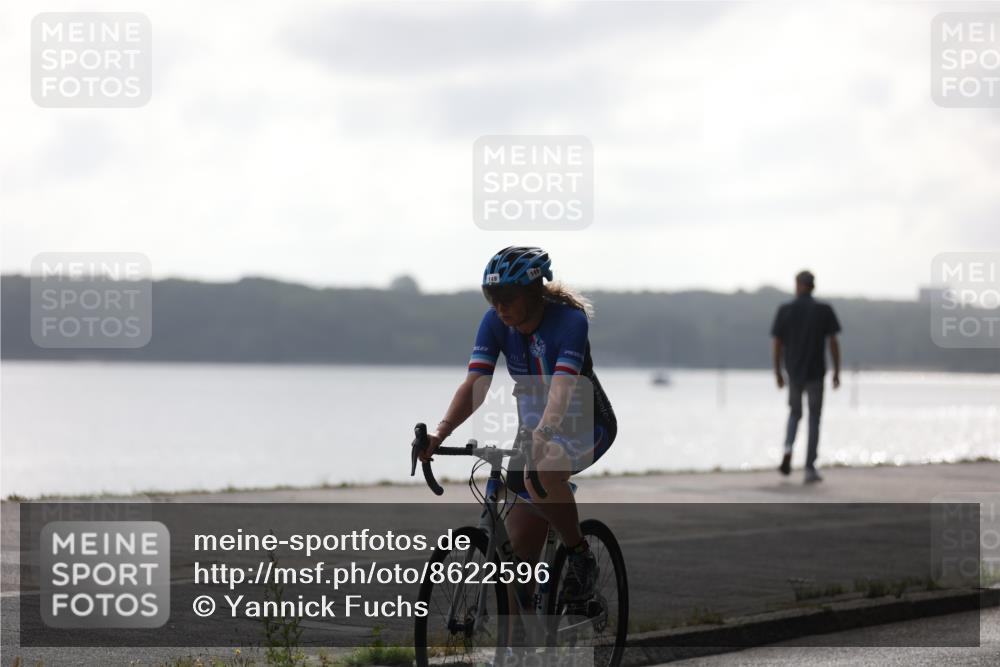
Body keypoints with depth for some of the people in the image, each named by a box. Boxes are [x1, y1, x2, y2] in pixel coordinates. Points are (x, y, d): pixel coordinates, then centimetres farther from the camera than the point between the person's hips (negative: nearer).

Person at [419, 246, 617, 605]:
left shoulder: (570, 320, -25)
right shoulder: (495, 323, -11)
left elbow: (561, 388, -38)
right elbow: (475, 385, -20)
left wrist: (541, 436, -56)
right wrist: (440, 433, -36)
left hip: (586, 425, -5)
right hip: (534, 429, 5)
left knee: (542, 473, -37)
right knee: (519, 552, -2)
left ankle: (581, 556, -15)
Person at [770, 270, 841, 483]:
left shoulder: (785, 310, -1)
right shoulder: (824, 311, -4)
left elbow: (776, 344, 0)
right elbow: (833, 343, -5)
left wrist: (777, 372, 9)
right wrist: (837, 372, 3)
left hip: (794, 372, 1)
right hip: (816, 373, -1)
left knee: (795, 412, 21)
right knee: (814, 419, 7)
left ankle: (788, 448, -6)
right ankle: (810, 469, 3)